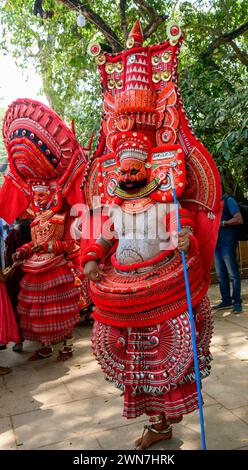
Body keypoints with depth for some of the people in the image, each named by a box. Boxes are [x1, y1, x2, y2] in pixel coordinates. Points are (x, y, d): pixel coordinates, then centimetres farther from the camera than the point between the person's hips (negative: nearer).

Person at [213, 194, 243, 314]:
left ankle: (237, 302, 3)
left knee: (233, 274, -3)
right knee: (221, 275, 9)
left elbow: (239, 219, -12)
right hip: (215, 244, 7)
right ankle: (226, 300, 17)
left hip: (227, 243, -7)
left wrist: (221, 223, -16)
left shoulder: (228, 200, -3)